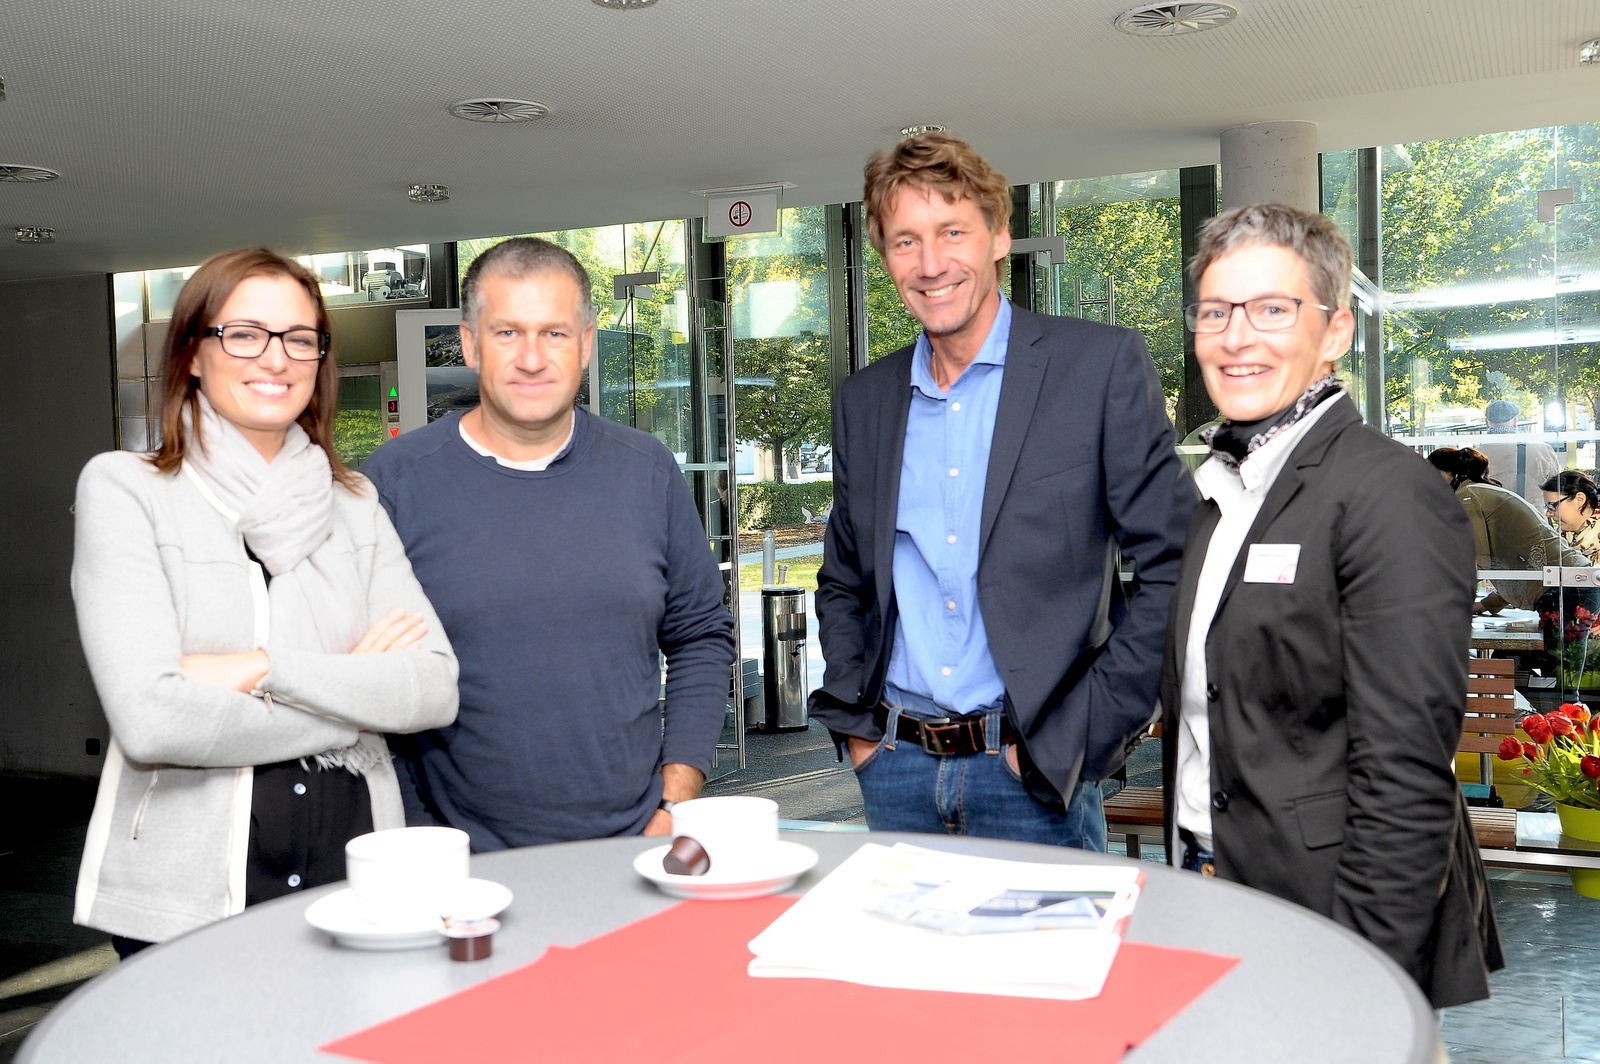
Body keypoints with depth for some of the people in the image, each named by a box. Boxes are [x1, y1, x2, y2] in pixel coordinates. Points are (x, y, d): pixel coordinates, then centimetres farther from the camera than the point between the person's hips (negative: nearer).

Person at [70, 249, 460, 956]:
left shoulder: (354, 504, 8)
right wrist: (353, 696, -8)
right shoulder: (124, 488, -4)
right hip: (185, 894, -3)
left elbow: (436, 689, -5)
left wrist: (264, 668, -16)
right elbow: (149, 719, -17)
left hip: (354, 869, 4)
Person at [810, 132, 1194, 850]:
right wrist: (855, 725, 7)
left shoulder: (1102, 366, -6)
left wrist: (1082, 732, -11)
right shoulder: (864, 399, 8)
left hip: (1032, 771, -4)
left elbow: (1171, 568, -8)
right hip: (897, 765, 4)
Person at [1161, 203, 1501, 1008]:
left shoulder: (1392, 496, -16)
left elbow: (1404, 779, -21)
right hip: (1211, 907, 7)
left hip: (1323, 923, -7)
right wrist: (1184, 872, 11)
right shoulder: (1221, 493, 10)